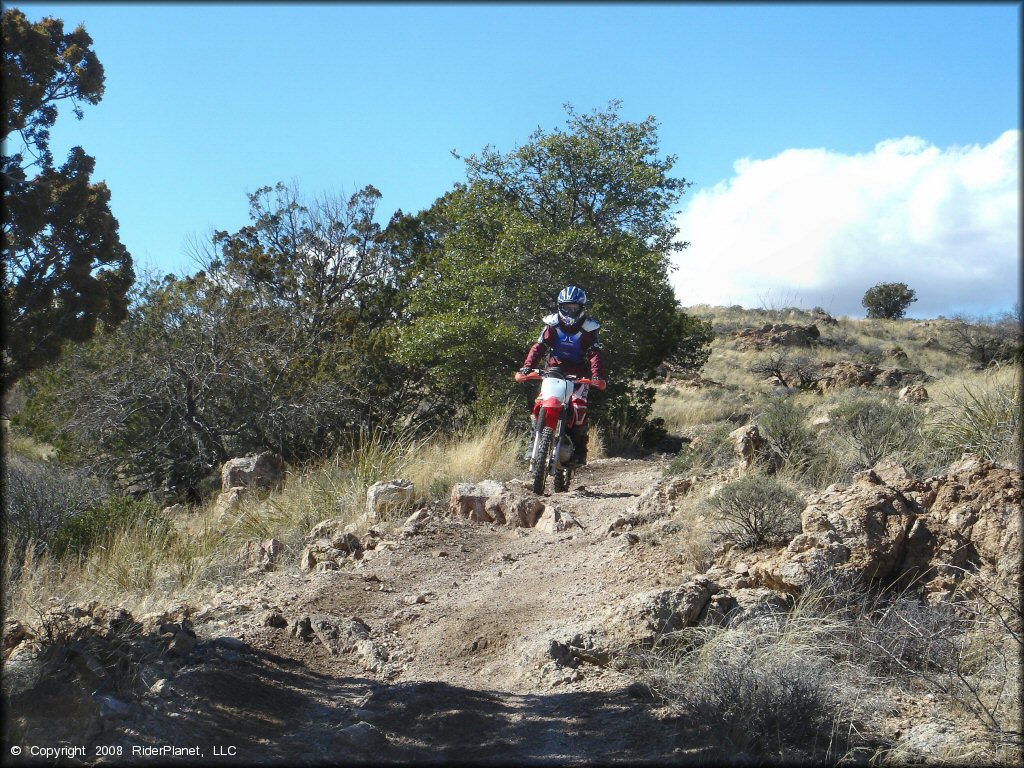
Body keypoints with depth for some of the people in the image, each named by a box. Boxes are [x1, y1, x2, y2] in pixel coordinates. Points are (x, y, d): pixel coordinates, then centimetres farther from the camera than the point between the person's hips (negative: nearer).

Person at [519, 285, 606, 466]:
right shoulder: (553, 325, 2)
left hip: (578, 375, -2)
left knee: (579, 410, -19)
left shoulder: (588, 329, -2)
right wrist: (527, 366, -22)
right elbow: (539, 347, -5)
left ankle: (579, 450, -5)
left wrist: (598, 376, -30)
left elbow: (595, 354, -12)